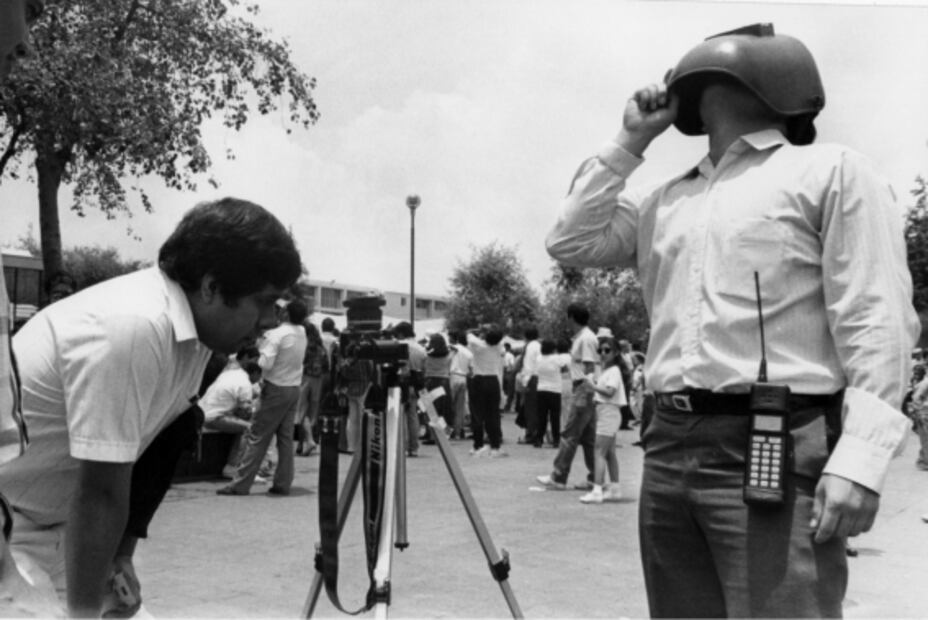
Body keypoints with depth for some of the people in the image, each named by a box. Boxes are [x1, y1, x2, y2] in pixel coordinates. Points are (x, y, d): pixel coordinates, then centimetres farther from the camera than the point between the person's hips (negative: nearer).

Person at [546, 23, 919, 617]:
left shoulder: (830, 170, 1)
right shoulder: (664, 200, 20)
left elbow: (876, 320, -7)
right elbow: (571, 242, 16)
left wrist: (859, 457, -18)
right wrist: (629, 143, 15)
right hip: (669, 447, 6)